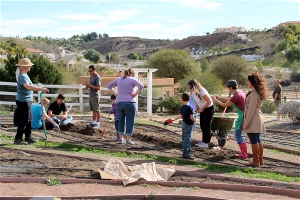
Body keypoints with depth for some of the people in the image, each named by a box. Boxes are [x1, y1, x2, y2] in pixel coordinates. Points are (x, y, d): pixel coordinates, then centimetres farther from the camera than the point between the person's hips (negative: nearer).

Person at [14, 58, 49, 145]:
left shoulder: (24, 75, 12)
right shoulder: (22, 76, -20)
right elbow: (28, 87, -37)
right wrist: (41, 89, -44)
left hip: (27, 100, 10)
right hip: (23, 101, -10)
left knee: (29, 119, 14)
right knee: (24, 120, -5)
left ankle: (28, 137, 22)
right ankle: (18, 138, 2)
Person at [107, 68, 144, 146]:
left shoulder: (119, 79, 11)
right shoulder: (132, 80, -3)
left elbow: (109, 85, 18)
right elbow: (141, 86, -19)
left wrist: (115, 94, 12)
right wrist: (135, 94, -10)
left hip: (119, 103, 5)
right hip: (129, 103, -5)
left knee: (121, 121, 16)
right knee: (130, 122, 2)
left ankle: (121, 139, 21)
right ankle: (128, 140, 3)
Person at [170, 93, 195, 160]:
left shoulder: (181, 107, 4)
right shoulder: (189, 107, -18)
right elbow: (192, 117, -20)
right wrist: (194, 121, -1)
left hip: (184, 124, 8)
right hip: (189, 125, -7)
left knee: (185, 139, 14)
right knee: (187, 140, -3)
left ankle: (186, 153, 24)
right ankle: (186, 154, 0)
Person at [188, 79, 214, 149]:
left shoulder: (202, 91, -28)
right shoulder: (193, 92, -3)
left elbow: (209, 102, -26)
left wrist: (202, 109, -19)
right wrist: (197, 109, -1)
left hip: (209, 108, -8)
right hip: (202, 109, 8)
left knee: (207, 126, -5)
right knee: (202, 126, 11)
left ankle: (206, 143, -1)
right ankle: (203, 141, 19)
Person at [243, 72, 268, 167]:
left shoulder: (253, 93, -18)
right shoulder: (259, 93, 13)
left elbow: (251, 109, -20)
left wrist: (246, 123, -16)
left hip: (253, 119, -10)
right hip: (258, 118, 10)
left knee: (254, 141, -3)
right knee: (258, 140, 16)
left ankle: (256, 161, 4)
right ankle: (260, 160, 24)